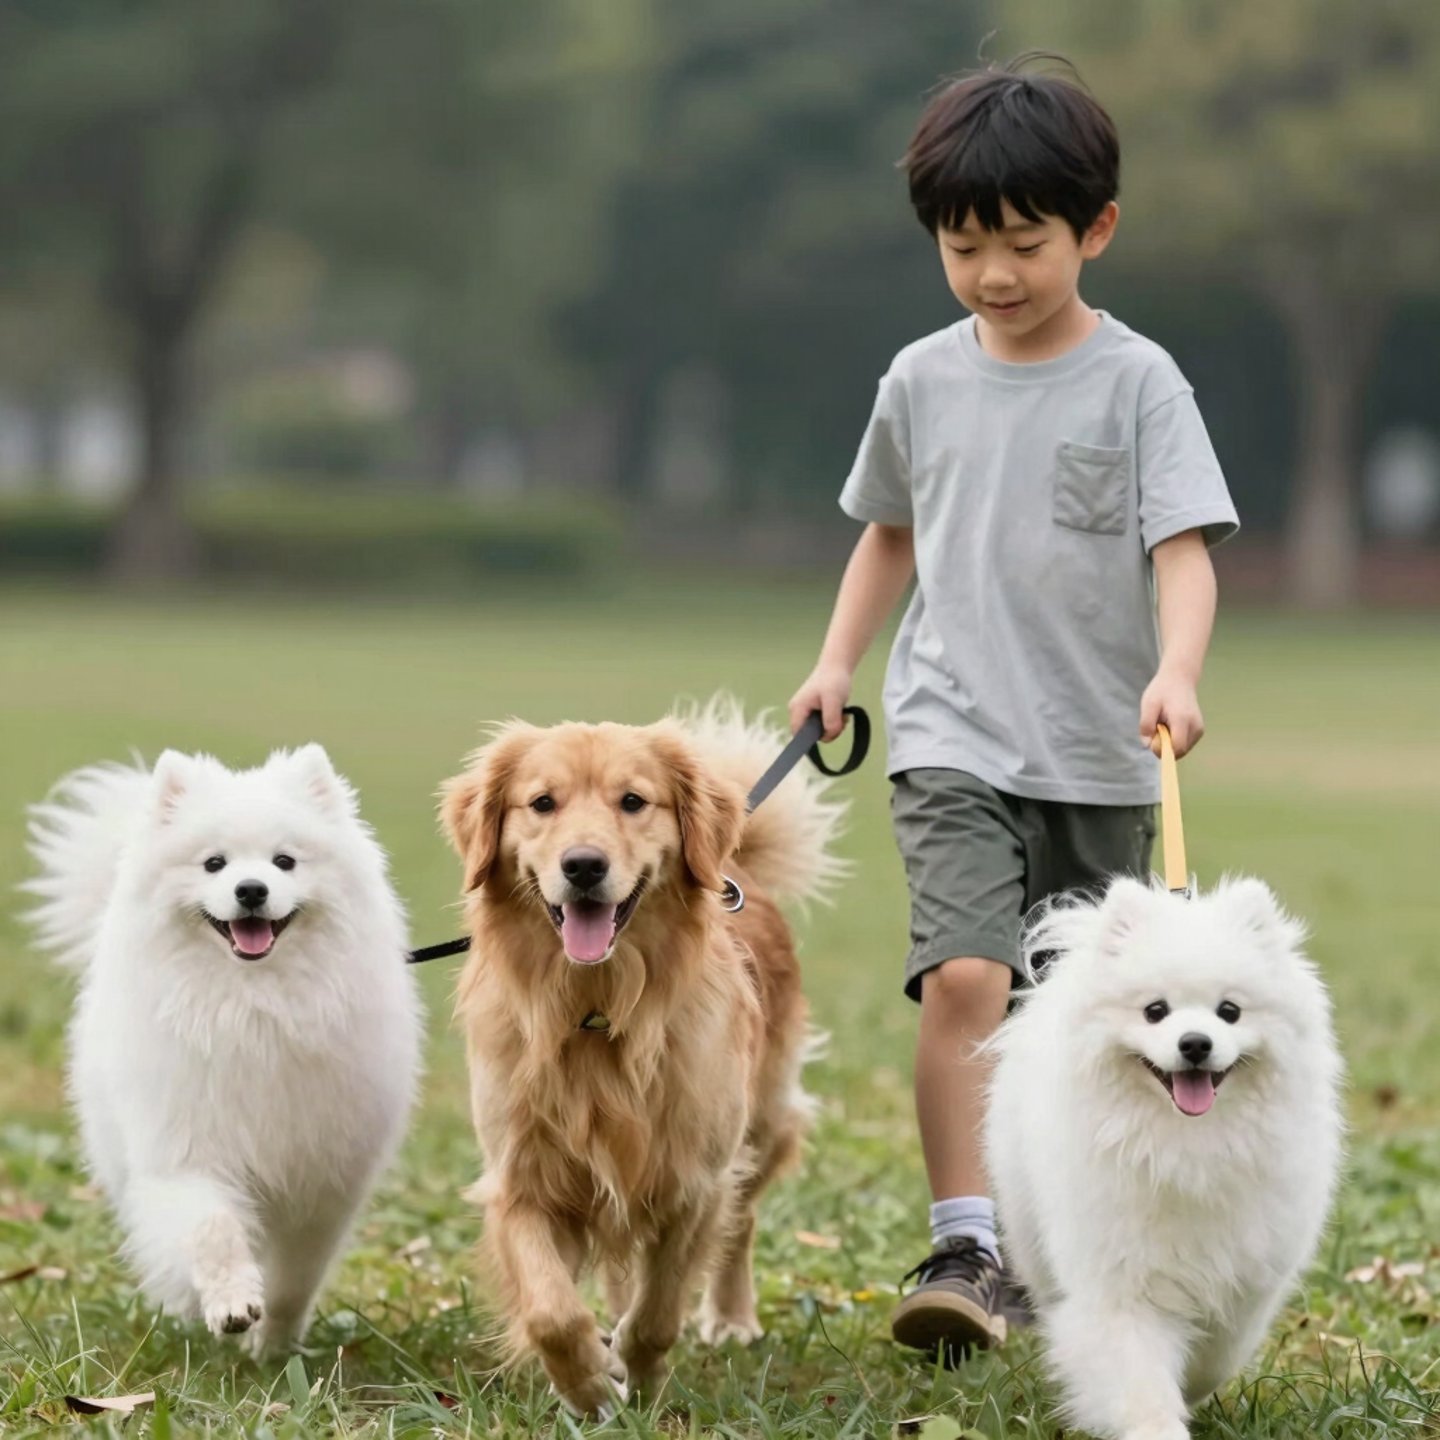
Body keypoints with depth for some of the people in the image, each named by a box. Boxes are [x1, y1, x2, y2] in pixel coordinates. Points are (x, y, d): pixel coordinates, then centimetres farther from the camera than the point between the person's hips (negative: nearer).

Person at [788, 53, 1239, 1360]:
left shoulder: (1136, 382, -4)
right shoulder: (922, 381, 7)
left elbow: (1185, 549, -12)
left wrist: (1176, 671, -29)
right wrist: (838, 661, 12)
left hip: (1100, 760, -1)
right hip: (954, 740, 1)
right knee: (964, 977, -19)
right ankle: (962, 1251, -21)